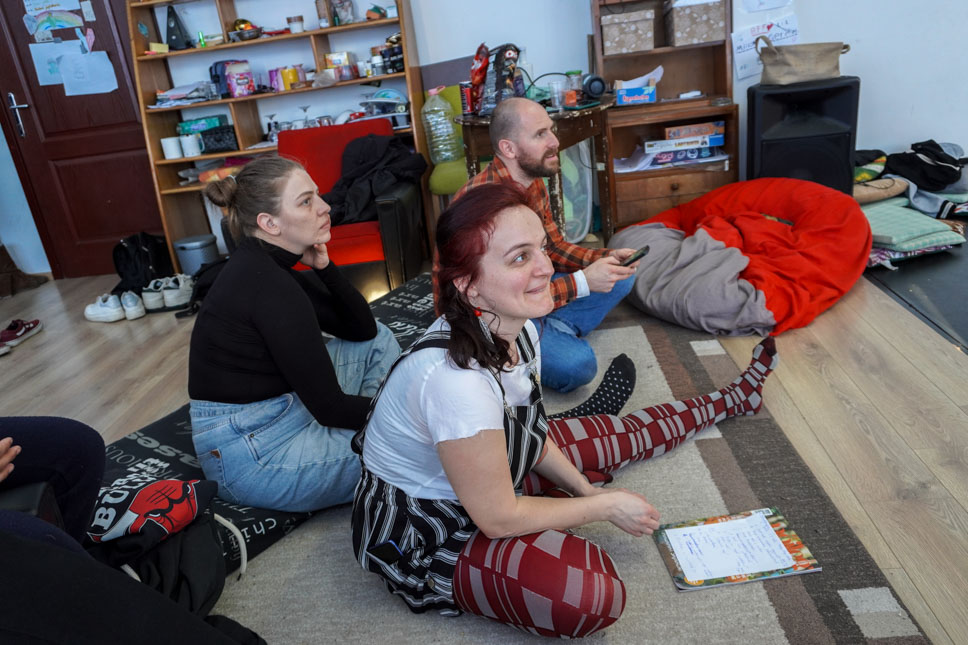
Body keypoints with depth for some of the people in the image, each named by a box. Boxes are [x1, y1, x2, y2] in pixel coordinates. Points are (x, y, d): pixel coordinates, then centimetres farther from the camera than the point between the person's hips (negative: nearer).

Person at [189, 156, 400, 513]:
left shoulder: (265, 266, 4)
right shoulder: (268, 286, -24)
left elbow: (362, 330, 8)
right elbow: (330, 407, -21)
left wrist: (323, 266, -6)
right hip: (251, 453, -10)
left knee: (377, 341, 13)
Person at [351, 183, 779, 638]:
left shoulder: (517, 328, -11)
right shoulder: (457, 378, -38)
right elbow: (498, 518, -26)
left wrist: (586, 489, -1)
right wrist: (605, 506, -14)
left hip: (491, 468, 8)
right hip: (423, 534, -8)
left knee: (617, 436, 12)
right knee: (595, 597, -28)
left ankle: (731, 400, 38)